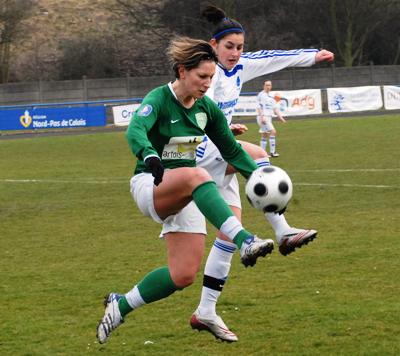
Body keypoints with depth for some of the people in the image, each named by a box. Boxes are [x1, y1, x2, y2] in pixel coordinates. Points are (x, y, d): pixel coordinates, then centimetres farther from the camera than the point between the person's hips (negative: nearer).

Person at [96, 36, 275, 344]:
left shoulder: (207, 108, 3)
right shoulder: (159, 99, -14)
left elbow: (231, 150, 13)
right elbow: (135, 131, -34)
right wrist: (149, 156, -56)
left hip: (185, 196, 6)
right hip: (151, 185, -6)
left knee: (184, 275, -8)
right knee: (197, 176, -40)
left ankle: (120, 306, 13)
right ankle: (244, 241, -54)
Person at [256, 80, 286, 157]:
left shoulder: (271, 96, 16)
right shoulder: (261, 95, -9)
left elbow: (275, 107, 17)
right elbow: (259, 107, -15)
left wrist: (280, 116, 8)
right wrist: (262, 117, -23)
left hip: (269, 117, 9)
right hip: (263, 117, -9)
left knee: (265, 135, 10)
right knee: (273, 132, -17)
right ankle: (272, 152, -17)